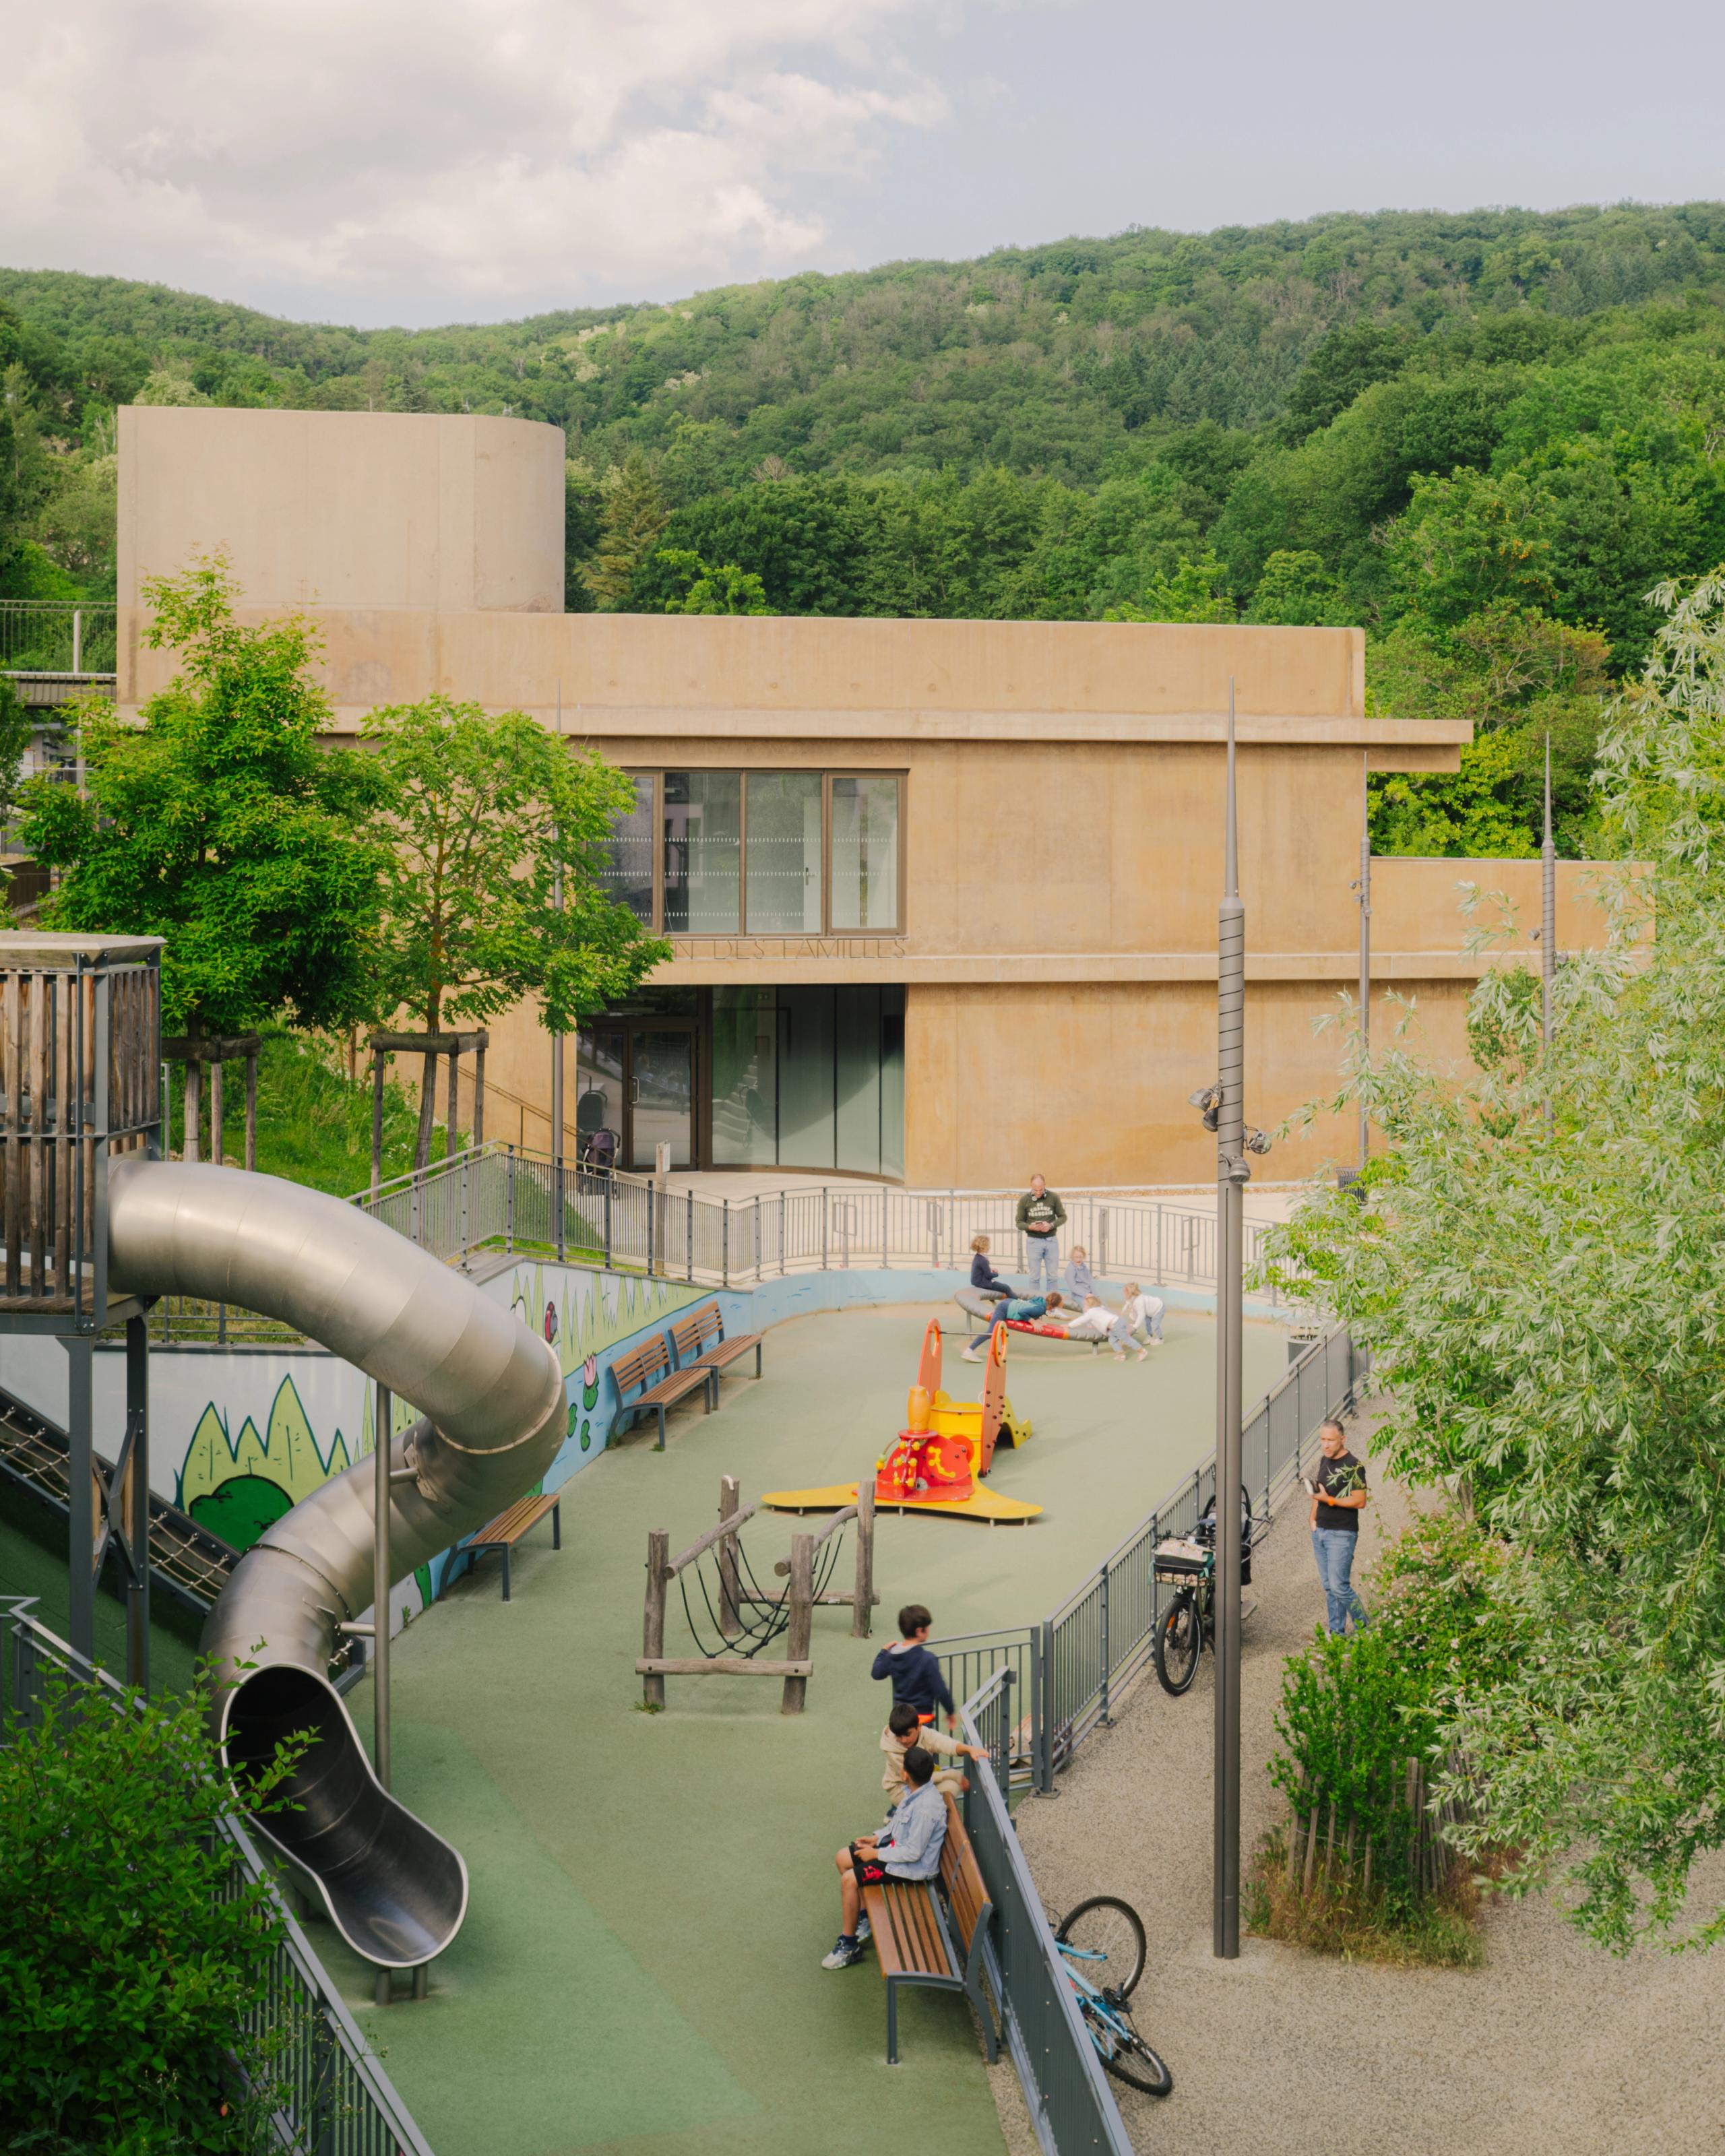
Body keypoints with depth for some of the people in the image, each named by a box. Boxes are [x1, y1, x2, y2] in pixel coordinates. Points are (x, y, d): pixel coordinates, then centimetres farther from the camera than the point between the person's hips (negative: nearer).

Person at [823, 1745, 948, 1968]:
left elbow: (913, 1852, -28)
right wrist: (877, 1838, 8)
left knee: (849, 1879, -18)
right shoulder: (919, 1791, -4)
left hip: (914, 1866, -10)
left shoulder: (926, 1807, -33)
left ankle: (849, 1945, -3)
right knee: (843, 1858, 11)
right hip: (897, 1845, 10)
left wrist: (877, 1854, -18)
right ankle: (864, 1915, 25)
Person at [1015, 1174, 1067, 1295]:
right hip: (1034, 1241, -1)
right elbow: (1019, 1223, 1)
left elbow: (1063, 1217, 5)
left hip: (1051, 1240, 1)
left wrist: (1051, 1225, -14)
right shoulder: (1024, 1200, -4)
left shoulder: (1053, 1197, -2)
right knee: (1034, 1276, 2)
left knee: (1053, 1276, 5)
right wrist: (1030, 1227, -20)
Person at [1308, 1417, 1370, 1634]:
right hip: (1321, 1532, 8)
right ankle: (1336, 1632, 15)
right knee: (1329, 1587, 9)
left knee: (1339, 1586, -11)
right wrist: (1314, 1519, 13)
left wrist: (1329, 1500, -22)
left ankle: (1365, 1627, 4)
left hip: (1342, 1534, -8)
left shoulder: (1353, 1467, -13)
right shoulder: (1325, 1461, 12)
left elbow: (1360, 1502, -18)